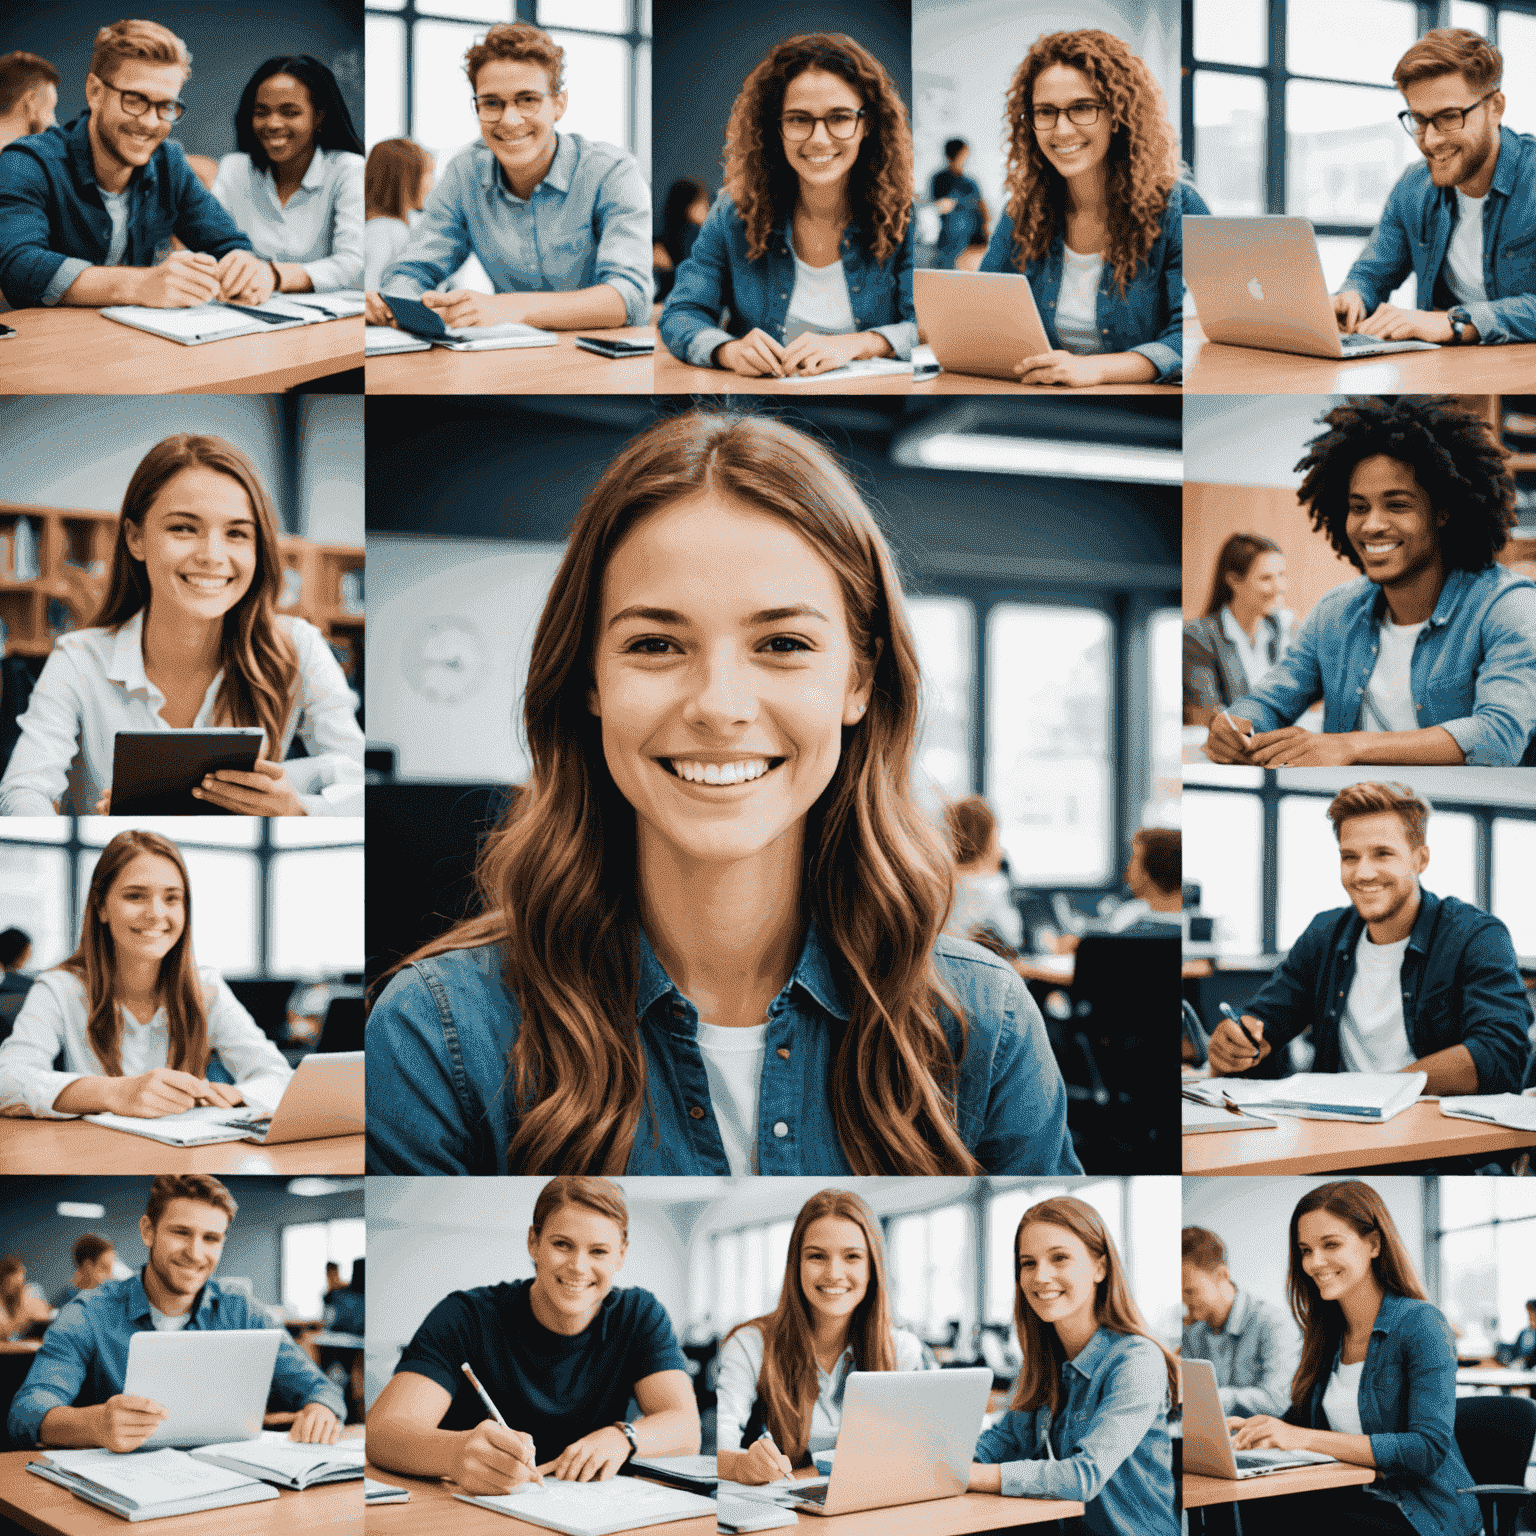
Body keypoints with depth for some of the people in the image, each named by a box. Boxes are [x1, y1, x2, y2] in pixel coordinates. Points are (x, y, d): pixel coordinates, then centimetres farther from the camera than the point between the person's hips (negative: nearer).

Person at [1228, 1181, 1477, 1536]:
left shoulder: (1421, 1324, -11)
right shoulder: (1327, 1332, 11)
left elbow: (1429, 1449, -20)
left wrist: (1305, 1438, -25)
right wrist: (1252, 1428, -8)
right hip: (1349, 1498, 6)